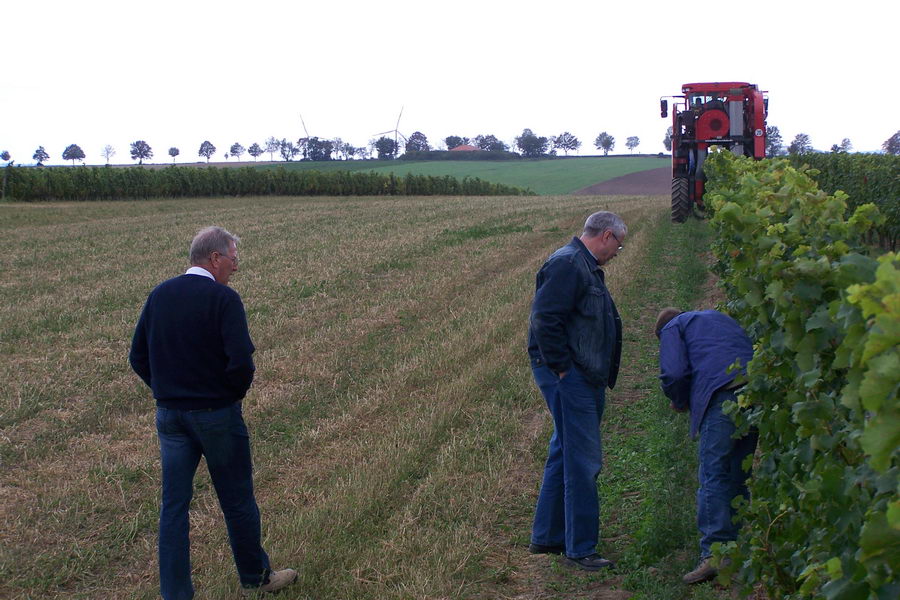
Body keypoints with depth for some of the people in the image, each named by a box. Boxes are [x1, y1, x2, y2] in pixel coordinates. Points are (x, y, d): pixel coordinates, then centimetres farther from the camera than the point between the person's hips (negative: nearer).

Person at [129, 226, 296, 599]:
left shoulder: (159, 295, 3)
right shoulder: (223, 299, -15)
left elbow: (138, 357, 6)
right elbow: (241, 361, -22)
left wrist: (167, 390, 11)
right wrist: (235, 393, -3)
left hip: (169, 414, 5)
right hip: (217, 414, -5)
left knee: (173, 505, 9)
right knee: (237, 501, 12)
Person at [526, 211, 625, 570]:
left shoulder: (586, 266, 19)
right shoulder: (567, 264, -15)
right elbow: (545, 319, -23)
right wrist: (562, 368, -20)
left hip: (583, 378, 11)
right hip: (569, 377, -11)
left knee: (566, 454, 16)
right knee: (583, 461, -7)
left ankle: (546, 537, 26)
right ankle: (579, 549, 0)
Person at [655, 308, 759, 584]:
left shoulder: (672, 328, 16)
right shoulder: (722, 318, 36)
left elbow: (674, 373, -1)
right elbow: (753, 352, 30)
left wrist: (681, 403, 17)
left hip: (722, 396, -7)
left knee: (713, 476, -7)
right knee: (739, 476, 12)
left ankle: (714, 553, -14)